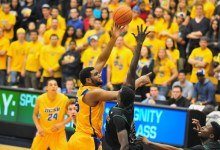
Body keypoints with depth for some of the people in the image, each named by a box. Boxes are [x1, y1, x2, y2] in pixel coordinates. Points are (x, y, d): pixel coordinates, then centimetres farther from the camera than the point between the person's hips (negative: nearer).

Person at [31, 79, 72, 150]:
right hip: (43, 132, 1)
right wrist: (39, 128, -14)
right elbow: (35, 115, 0)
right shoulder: (40, 99, -16)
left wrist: (61, 124, -21)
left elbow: (70, 116, -6)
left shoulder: (64, 99, -17)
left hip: (58, 133, -1)